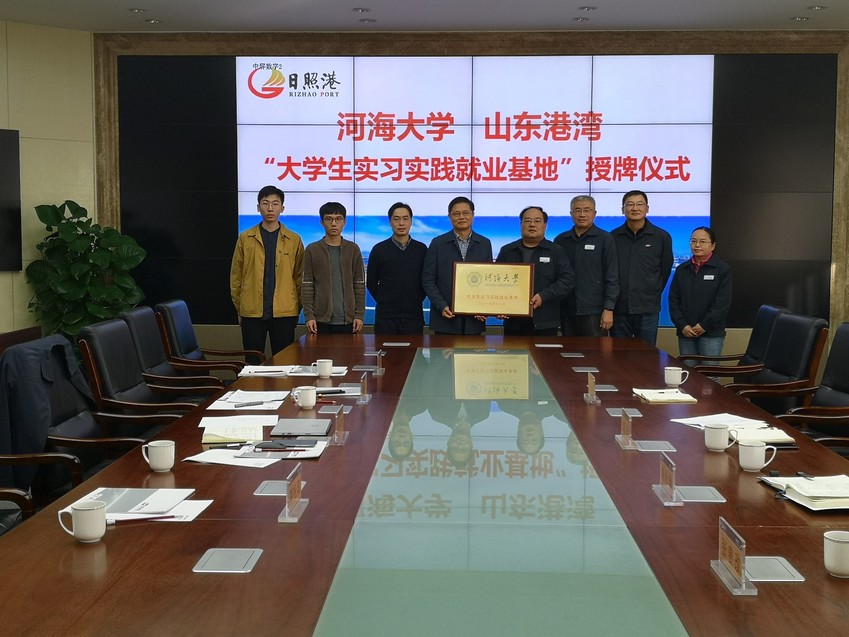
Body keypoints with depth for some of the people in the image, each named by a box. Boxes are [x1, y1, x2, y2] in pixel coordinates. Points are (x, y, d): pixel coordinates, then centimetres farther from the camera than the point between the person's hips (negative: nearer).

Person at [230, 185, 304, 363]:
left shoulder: (294, 240, 4)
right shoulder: (245, 238, 5)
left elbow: (299, 277, 6)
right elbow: (236, 276, 7)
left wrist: (297, 308, 2)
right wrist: (239, 308, 5)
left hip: (284, 313, 0)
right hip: (252, 313, 0)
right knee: (253, 363, 5)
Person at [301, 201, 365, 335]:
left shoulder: (353, 249, 7)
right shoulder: (312, 250, 4)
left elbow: (359, 284, 6)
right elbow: (307, 286, 1)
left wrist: (359, 315, -1)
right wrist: (308, 315, -7)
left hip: (347, 319, 1)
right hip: (321, 319, -1)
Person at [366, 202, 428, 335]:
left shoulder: (421, 249, 5)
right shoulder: (379, 250, 1)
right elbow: (371, 283, 8)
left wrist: (417, 300, 5)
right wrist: (385, 301, 6)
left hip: (414, 315, 1)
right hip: (385, 317, -1)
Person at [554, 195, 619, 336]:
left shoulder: (605, 239, 2)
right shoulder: (560, 240, 10)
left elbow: (612, 277, -2)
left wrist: (609, 309, -9)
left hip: (594, 312, -3)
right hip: (566, 312, 3)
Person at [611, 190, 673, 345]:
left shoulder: (662, 237, 2)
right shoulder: (613, 237, 3)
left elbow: (665, 271, 10)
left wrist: (652, 295, 11)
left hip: (648, 309, -1)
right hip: (619, 308, 1)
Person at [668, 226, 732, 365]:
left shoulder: (722, 269, -1)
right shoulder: (681, 269, 12)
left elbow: (723, 302, -8)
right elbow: (673, 300, 8)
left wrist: (704, 325, -12)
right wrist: (682, 326, -4)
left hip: (711, 333, -4)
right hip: (686, 332, 4)